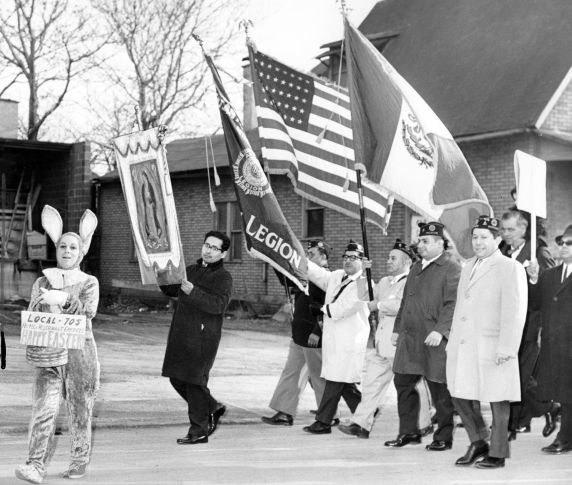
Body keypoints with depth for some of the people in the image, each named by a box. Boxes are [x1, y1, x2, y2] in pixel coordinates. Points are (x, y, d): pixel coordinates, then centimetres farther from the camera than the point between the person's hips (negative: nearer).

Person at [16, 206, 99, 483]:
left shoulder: (89, 283, 5)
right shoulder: (42, 282, 11)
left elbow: (87, 313, -13)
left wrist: (64, 299, -25)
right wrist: (41, 302, -14)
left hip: (79, 353, -1)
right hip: (48, 355, 1)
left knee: (80, 411, 7)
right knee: (44, 409, -12)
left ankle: (79, 461, 22)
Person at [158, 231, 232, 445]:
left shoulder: (223, 278, -6)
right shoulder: (191, 270, 17)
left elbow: (218, 305, -22)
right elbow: (171, 290, 27)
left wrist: (193, 292, -29)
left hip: (203, 337, -8)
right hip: (181, 334, 8)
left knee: (194, 381, -6)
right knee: (177, 379, 12)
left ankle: (199, 431, 5)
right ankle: (212, 408, 30)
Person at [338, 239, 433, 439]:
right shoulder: (384, 282, 19)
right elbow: (365, 296, 24)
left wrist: (379, 305, -13)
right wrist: (363, 274, 11)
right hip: (381, 345, 8)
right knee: (371, 383, 4)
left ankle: (423, 425, 15)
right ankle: (361, 424, 5)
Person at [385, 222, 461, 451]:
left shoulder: (452, 269, -8)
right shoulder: (416, 268, 18)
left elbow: (452, 304, -17)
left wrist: (440, 330, -25)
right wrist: (398, 327, 20)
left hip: (435, 340, -8)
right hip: (409, 338, 8)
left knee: (440, 390, 0)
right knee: (403, 383, 9)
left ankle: (443, 437, 12)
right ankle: (408, 432, 21)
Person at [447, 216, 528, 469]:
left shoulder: (510, 268, -7)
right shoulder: (468, 267, 17)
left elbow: (514, 312, -14)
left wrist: (506, 349, -19)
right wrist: (453, 341, 16)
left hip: (492, 348, -7)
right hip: (463, 346, 7)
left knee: (497, 401, 2)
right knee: (460, 395, 8)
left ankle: (497, 454, 12)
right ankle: (478, 443, 24)